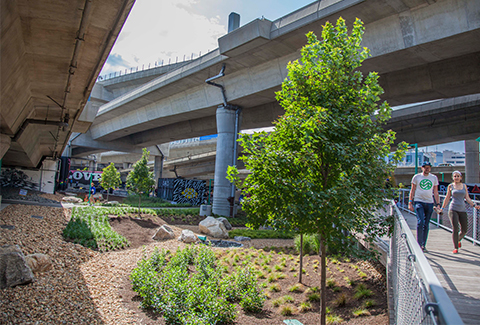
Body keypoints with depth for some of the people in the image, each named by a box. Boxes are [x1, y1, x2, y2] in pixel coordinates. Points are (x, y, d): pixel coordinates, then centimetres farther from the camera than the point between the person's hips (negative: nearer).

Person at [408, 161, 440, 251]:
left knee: (426, 225, 5)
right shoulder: (416, 177, 5)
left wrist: (438, 204, 5)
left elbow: (435, 192, 14)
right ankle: (419, 243, -9)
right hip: (418, 201, -3)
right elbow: (412, 190, 6)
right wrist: (410, 202, -2)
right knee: (420, 222, -16)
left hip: (429, 203, 3)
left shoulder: (434, 178, 12)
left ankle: (423, 245, 15)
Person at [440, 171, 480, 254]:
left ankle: (458, 240, 38)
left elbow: (467, 198, 11)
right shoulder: (450, 186, 5)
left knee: (464, 230, 6)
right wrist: (442, 208, 7)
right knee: (455, 229, -13)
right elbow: (447, 198, 9)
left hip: (462, 210, 3)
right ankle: (455, 248, -5)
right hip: (453, 209, -3)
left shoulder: (464, 186, 11)